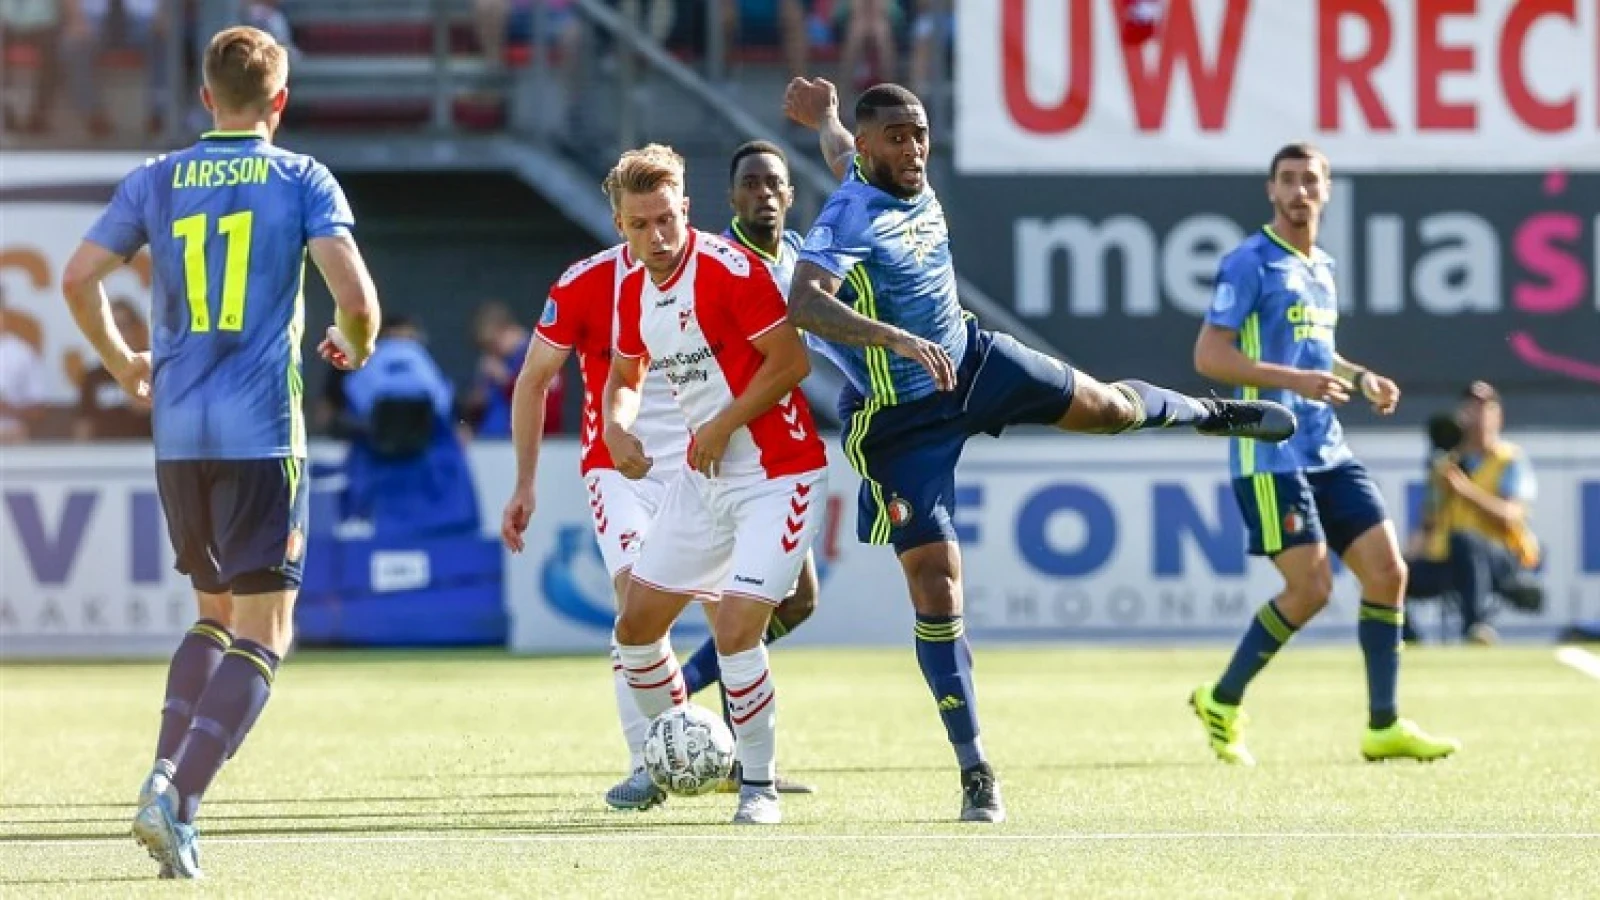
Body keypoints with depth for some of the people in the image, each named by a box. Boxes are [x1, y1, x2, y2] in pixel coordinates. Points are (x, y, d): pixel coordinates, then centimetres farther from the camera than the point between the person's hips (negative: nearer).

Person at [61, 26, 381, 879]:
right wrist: (355, 346, 11)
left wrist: (120, 361, 19)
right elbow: (354, 292, -12)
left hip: (178, 434, 4)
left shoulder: (155, 182, 7)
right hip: (262, 433, -4)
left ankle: (166, 773, 7)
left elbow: (78, 278, 2)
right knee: (260, 637, -1)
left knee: (216, 610, 23)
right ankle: (179, 799, -18)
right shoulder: (302, 180, -1)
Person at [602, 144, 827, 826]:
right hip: (703, 477, 8)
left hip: (779, 475, -8)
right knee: (636, 623, 8)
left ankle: (760, 787, -3)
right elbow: (625, 376, 20)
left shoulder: (729, 268, -19)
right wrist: (617, 428, -1)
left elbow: (792, 360, -19)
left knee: (735, 630, -19)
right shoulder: (633, 289, 5)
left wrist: (724, 424, -18)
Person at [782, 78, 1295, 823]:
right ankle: (974, 771, -1)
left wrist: (824, 120, 44)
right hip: (900, 422, -7)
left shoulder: (911, 184, -4)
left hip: (971, 363, 7)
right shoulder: (848, 218, -28)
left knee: (1109, 407, 21)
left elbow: (841, 152, 21)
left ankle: (1207, 413, 58)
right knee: (935, 584, -8)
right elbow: (803, 304, -47)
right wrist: (899, 339, -56)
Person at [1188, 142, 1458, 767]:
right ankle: (1221, 704, 6)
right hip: (1270, 454, -8)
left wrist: (1360, 379, 12)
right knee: (1310, 588, -13)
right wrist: (1296, 379, -23)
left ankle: (1383, 726, 8)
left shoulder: (1322, 269, 17)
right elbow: (1209, 356, -14)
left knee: (1387, 572, 0)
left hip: (1327, 451, 8)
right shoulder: (1250, 264, -8)